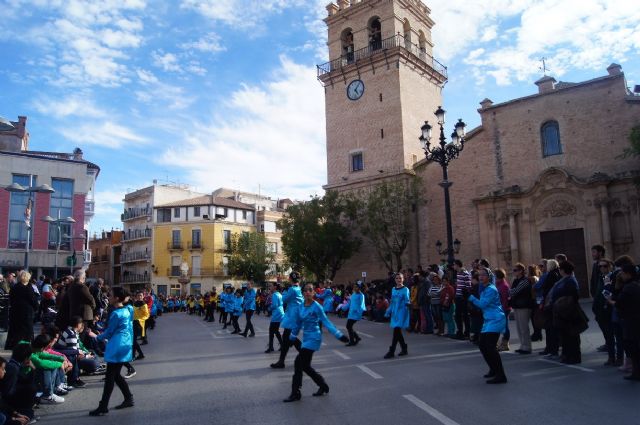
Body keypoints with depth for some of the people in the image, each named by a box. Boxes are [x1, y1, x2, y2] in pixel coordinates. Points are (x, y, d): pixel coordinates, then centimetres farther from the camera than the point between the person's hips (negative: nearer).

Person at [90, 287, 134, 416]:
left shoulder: (116, 314, -17)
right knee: (116, 375, 17)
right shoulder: (127, 310, 9)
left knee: (110, 376, -2)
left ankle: (103, 407, 4)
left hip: (117, 346, -9)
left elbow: (109, 331, -7)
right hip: (125, 344, 9)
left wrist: (98, 337, 10)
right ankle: (129, 399, 22)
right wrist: (107, 337, 17)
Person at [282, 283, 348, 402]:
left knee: (299, 363, -9)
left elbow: (326, 322, -11)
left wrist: (339, 335, -15)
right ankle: (323, 386, 29)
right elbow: (297, 324, 14)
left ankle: (295, 393, 3)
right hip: (306, 338, 7)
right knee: (305, 365, 10)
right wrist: (291, 337, 20)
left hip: (313, 338, -7)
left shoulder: (317, 307, -14)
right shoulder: (300, 307, 3)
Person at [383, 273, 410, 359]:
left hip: (401, 312, -6)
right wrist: (388, 312, 18)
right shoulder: (393, 289, 12)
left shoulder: (405, 289, -5)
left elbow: (407, 300, -15)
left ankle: (391, 351, -6)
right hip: (394, 313, 6)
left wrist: (408, 304, -37)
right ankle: (404, 349, 25)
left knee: (396, 331, -10)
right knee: (397, 332, 11)